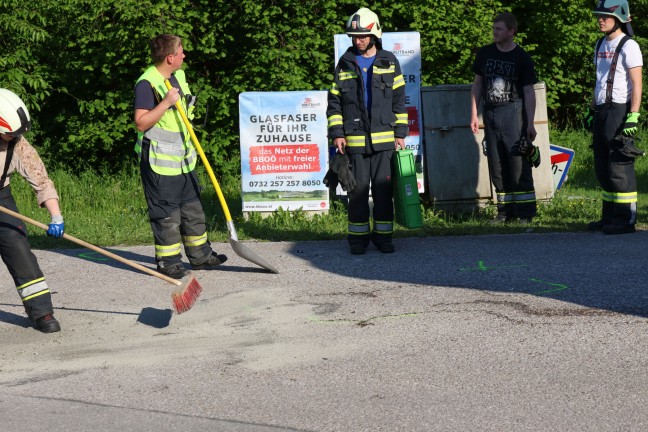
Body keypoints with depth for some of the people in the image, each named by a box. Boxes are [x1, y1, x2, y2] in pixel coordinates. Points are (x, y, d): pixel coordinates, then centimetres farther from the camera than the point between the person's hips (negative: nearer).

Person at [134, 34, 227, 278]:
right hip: (159, 162, -9)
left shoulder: (179, 76, 10)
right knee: (166, 214, -3)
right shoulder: (147, 84, -18)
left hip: (183, 158, 9)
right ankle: (168, 262, 7)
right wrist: (165, 103, -30)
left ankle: (200, 255, 28)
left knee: (192, 208, 16)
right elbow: (141, 122, -23)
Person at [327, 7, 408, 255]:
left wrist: (400, 133, 4)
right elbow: (334, 101, 10)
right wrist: (336, 133, 1)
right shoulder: (345, 64, 9)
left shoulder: (389, 63, 8)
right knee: (358, 188, 1)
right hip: (354, 139, 0)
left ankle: (383, 235, 9)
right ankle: (358, 237, 8)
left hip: (384, 138, 0)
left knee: (383, 188, 1)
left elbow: (399, 101, 10)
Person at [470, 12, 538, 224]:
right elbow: (477, 85, 15)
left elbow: (529, 92, -3)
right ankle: (505, 211, 15)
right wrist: (474, 115, 8)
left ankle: (525, 212, -6)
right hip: (491, 114, 5)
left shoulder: (522, 58, -3)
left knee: (518, 163, -9)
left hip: (513, 112, -5)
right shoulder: (484, 53, 9)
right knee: (497, 166, 7)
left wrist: (530, 123, -9)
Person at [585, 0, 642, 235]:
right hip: (602, 111, 8)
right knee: (602, 167, 10)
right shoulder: (601, 45, 17)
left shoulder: (628, 46, -8)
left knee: (619, 166, -9)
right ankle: (610, 216, 17)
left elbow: (636, 84, -13)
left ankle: (626, 219, -5)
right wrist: (592, 110, 19)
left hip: (620, 110, -8)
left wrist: (633, 116, -20)